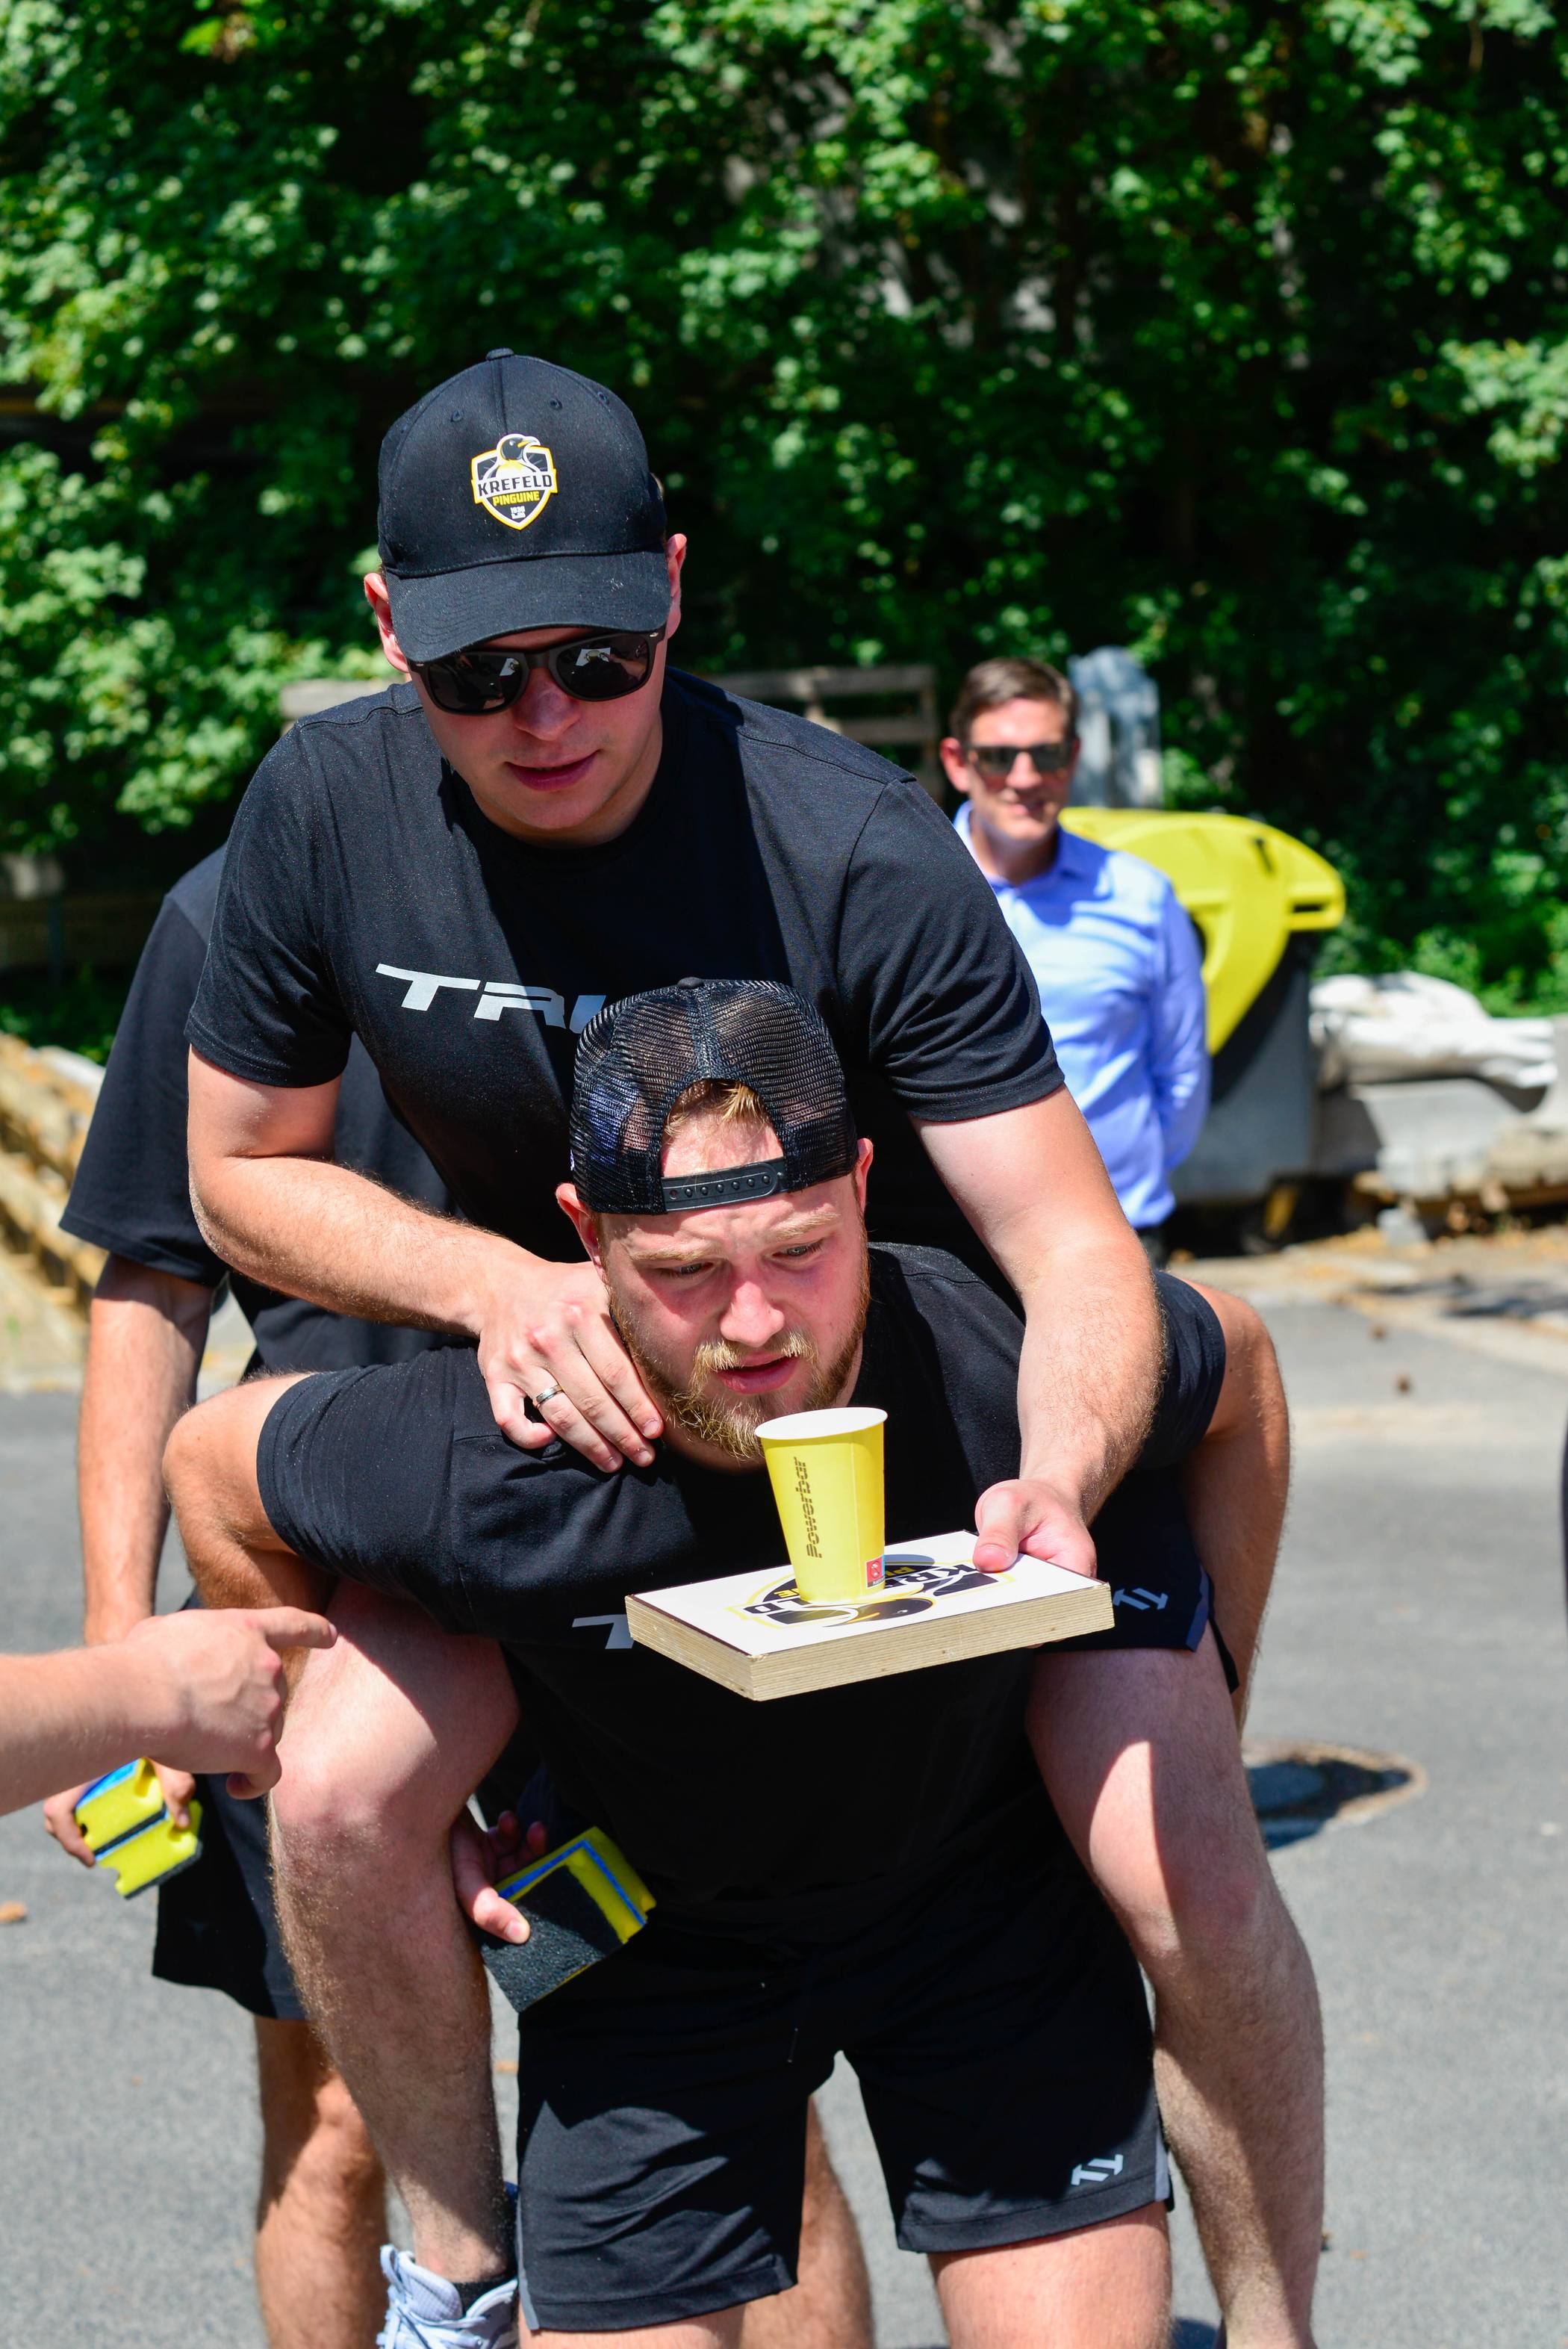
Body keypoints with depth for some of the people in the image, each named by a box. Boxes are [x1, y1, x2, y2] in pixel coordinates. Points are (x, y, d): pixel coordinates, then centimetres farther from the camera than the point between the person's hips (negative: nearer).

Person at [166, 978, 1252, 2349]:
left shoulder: (1014, 1357, -29)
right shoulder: (470, 1466, -31)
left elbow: (1227, 1352, -5)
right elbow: (213, 1462, -9)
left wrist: (1198, 1696, 1)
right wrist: (361, 1751, -3)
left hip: (985, 1904, 0)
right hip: (651, 1948, 0)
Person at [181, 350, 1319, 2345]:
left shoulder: (853, 850, -27)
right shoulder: (324, 811, -16)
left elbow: (1069, 1241, -27)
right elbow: (244, 1173, -4)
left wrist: (1059, 1482, -49)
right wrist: (496, 1282, -23)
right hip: (575, 1393, 4)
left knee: (1186, 1886, -16)